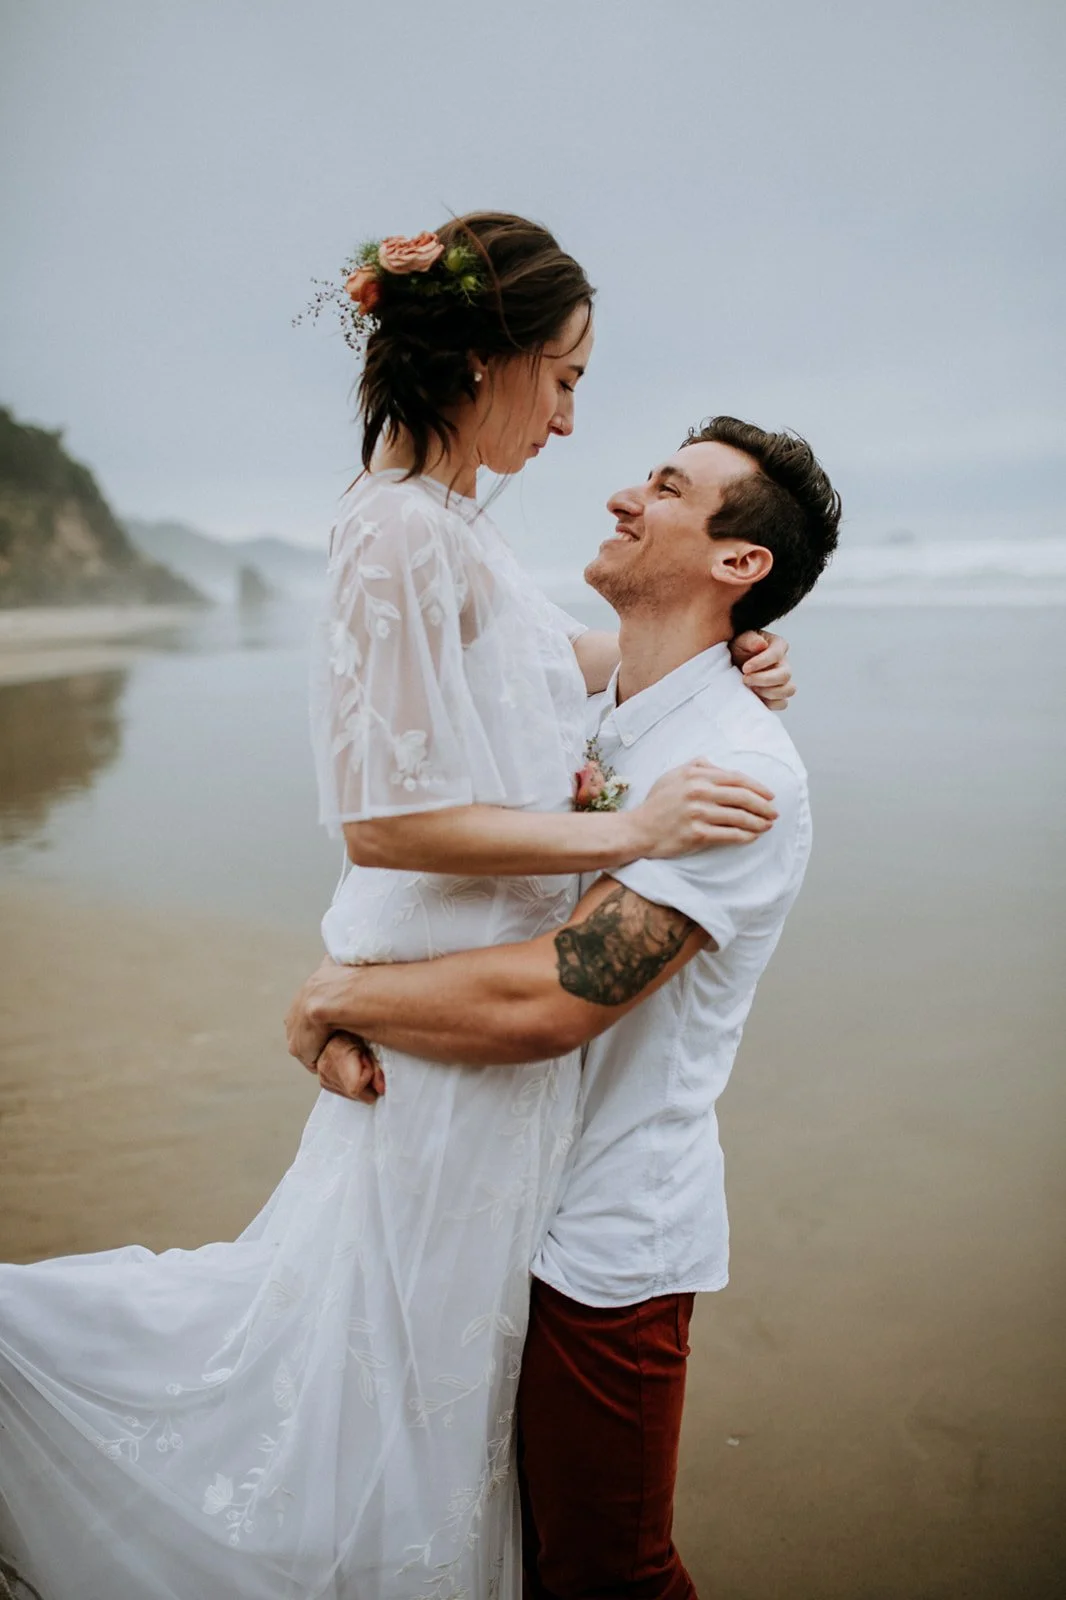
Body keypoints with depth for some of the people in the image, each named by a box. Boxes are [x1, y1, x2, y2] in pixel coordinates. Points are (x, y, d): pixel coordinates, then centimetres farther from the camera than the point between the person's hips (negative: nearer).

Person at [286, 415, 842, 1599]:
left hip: (605, 1243, -7)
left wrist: (330, 999, -15)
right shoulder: (582, 724, 7)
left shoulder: (740, 769, -21)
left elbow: (550, 997, -28)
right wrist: (348, 1013, -12)